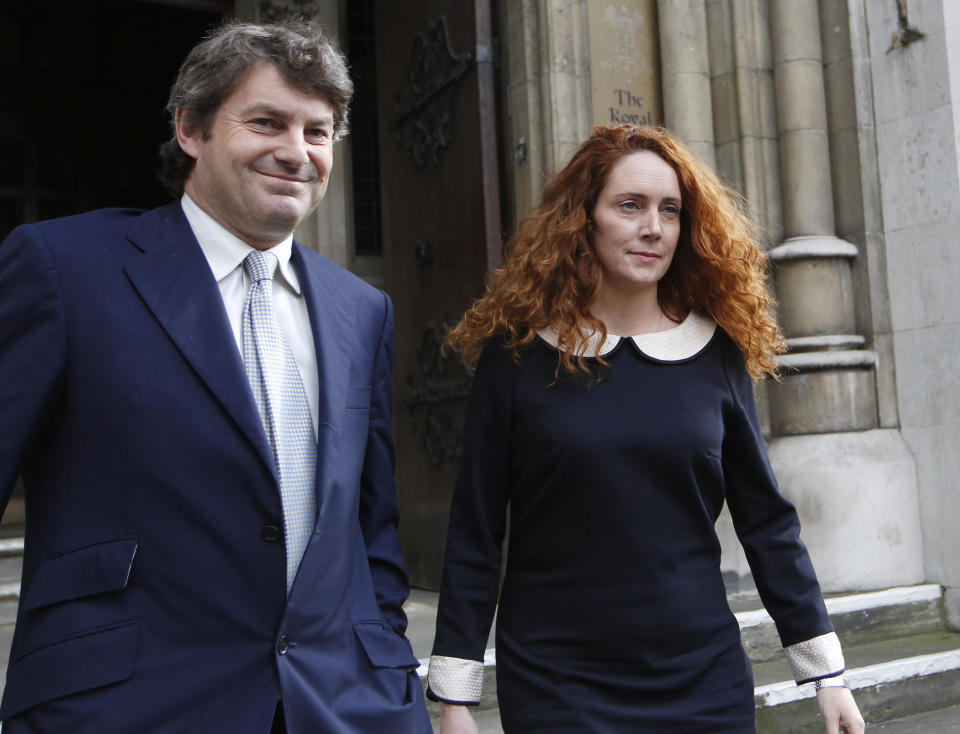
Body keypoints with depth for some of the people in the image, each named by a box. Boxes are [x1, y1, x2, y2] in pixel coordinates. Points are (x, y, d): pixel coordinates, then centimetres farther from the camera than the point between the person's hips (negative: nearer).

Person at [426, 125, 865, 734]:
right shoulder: (518, 351, -6)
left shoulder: (716, 352, 0)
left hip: (705, 681, 3)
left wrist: (826, 671, 5)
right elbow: (475, 531, -4)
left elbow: (766, 519, 5)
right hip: (552, 685, -2)